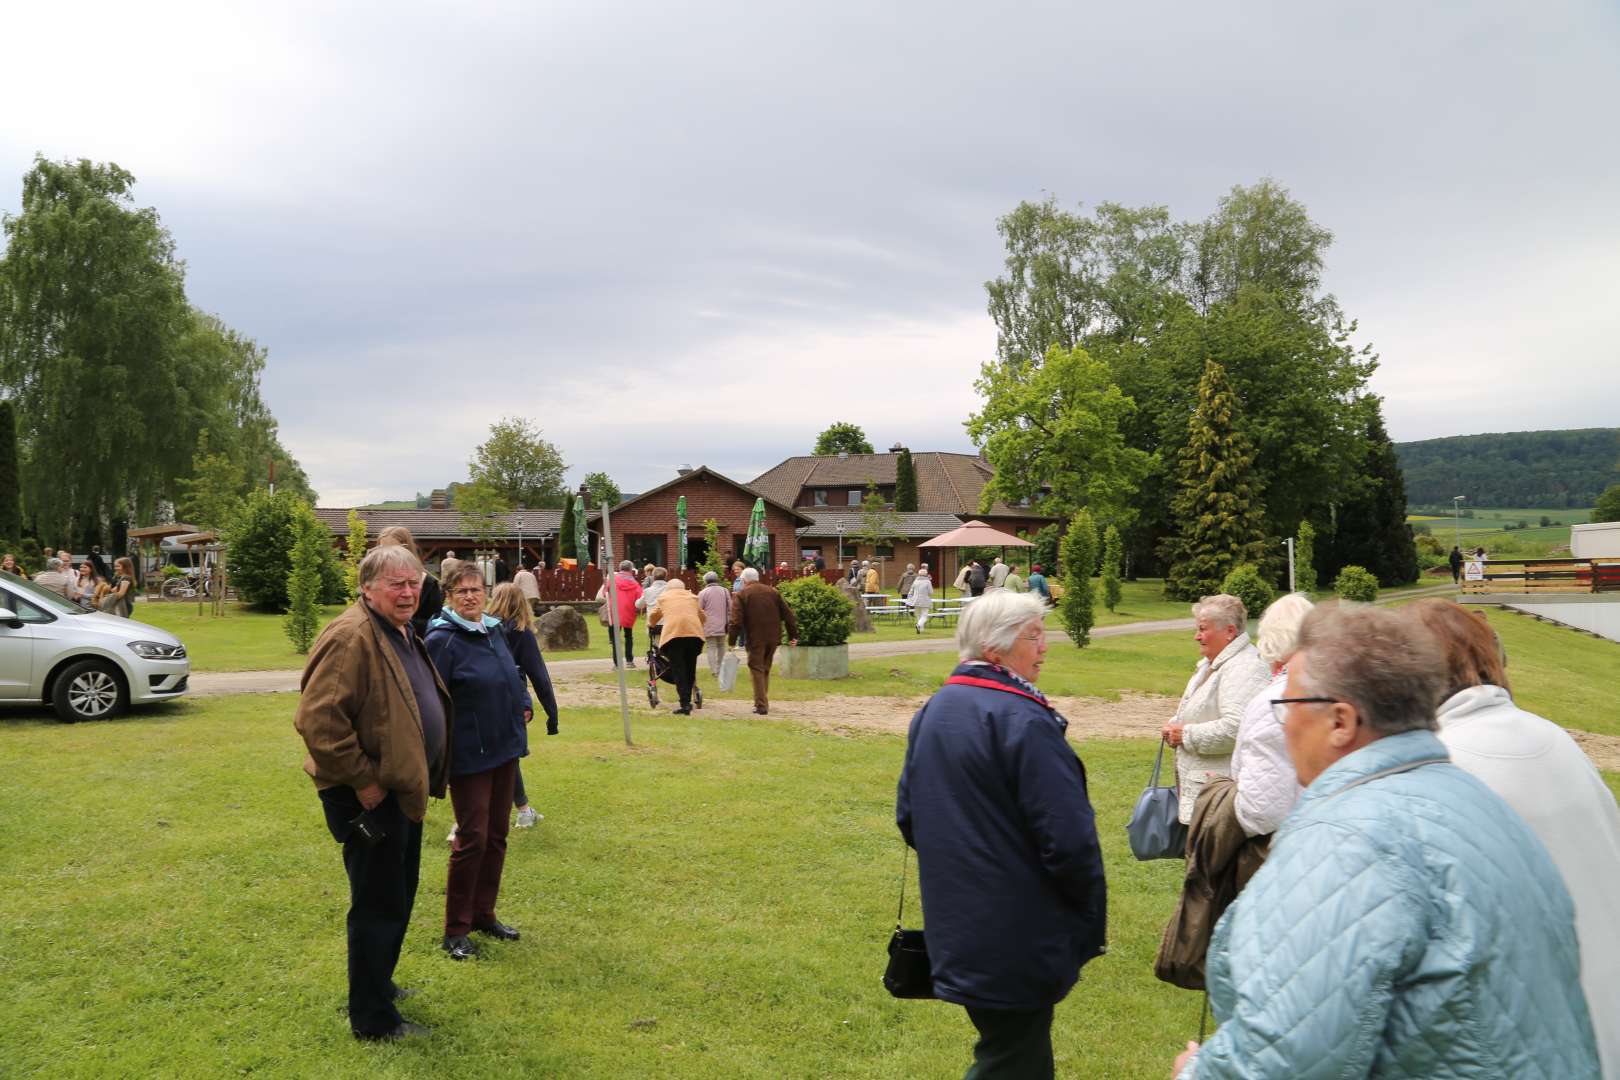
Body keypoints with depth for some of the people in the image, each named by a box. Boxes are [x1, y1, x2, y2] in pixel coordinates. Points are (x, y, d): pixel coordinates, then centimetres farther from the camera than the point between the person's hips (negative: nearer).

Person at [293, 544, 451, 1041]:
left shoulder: (404, 635, 12)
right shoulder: (351, 637, -20)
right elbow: (317, 719, -28)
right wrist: (362, 780, -23)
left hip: (403, 790, 10)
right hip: (371, 796, -10)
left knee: (397, 897, 22)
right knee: (379, 904, 1)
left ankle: (377, 984, 40)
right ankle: (372, 1019, 14)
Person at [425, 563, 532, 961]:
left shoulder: (495, 630, 7)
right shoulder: (442, 640, -15)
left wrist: (524, 704, 6)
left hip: (505, 748, 7)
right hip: (469, 755, -7)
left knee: (497, 835, 14)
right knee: (472, 838, -3)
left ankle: (483, 914, 27)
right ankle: (455, 929, 10)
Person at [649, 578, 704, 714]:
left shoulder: (663, 596, 24)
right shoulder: (692, 596, 29)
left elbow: (653, 615, 30)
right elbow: (701, 615, 32)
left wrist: (650, 626, 50)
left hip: (673, 631, -2)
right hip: (694, 631, 2)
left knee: (678, 669, -2)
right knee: (690, 668, 12)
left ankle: (685, 704, -10)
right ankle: (687, 701, 15)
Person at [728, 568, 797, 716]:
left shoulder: (742, 595, -2)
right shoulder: (773, 592, 13)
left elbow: (736, 621, -10)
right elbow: (788, 614, 12)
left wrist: (732, 641, -6)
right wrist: (793, 635, 16)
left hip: (755, 638, -5)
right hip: (773, 637, 5)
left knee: (757, 669, 2)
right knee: (766, 669, 18)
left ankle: (761, 705, -4)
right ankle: (763, 702, 22)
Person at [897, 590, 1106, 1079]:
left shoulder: (931, 712, 6)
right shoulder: (1022, 720, -21)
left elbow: (907, 816, 13)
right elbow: (1068, 839, -23)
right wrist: (1091, 922, -8)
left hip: (956, 929, 8)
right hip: (1018, 939, -8)